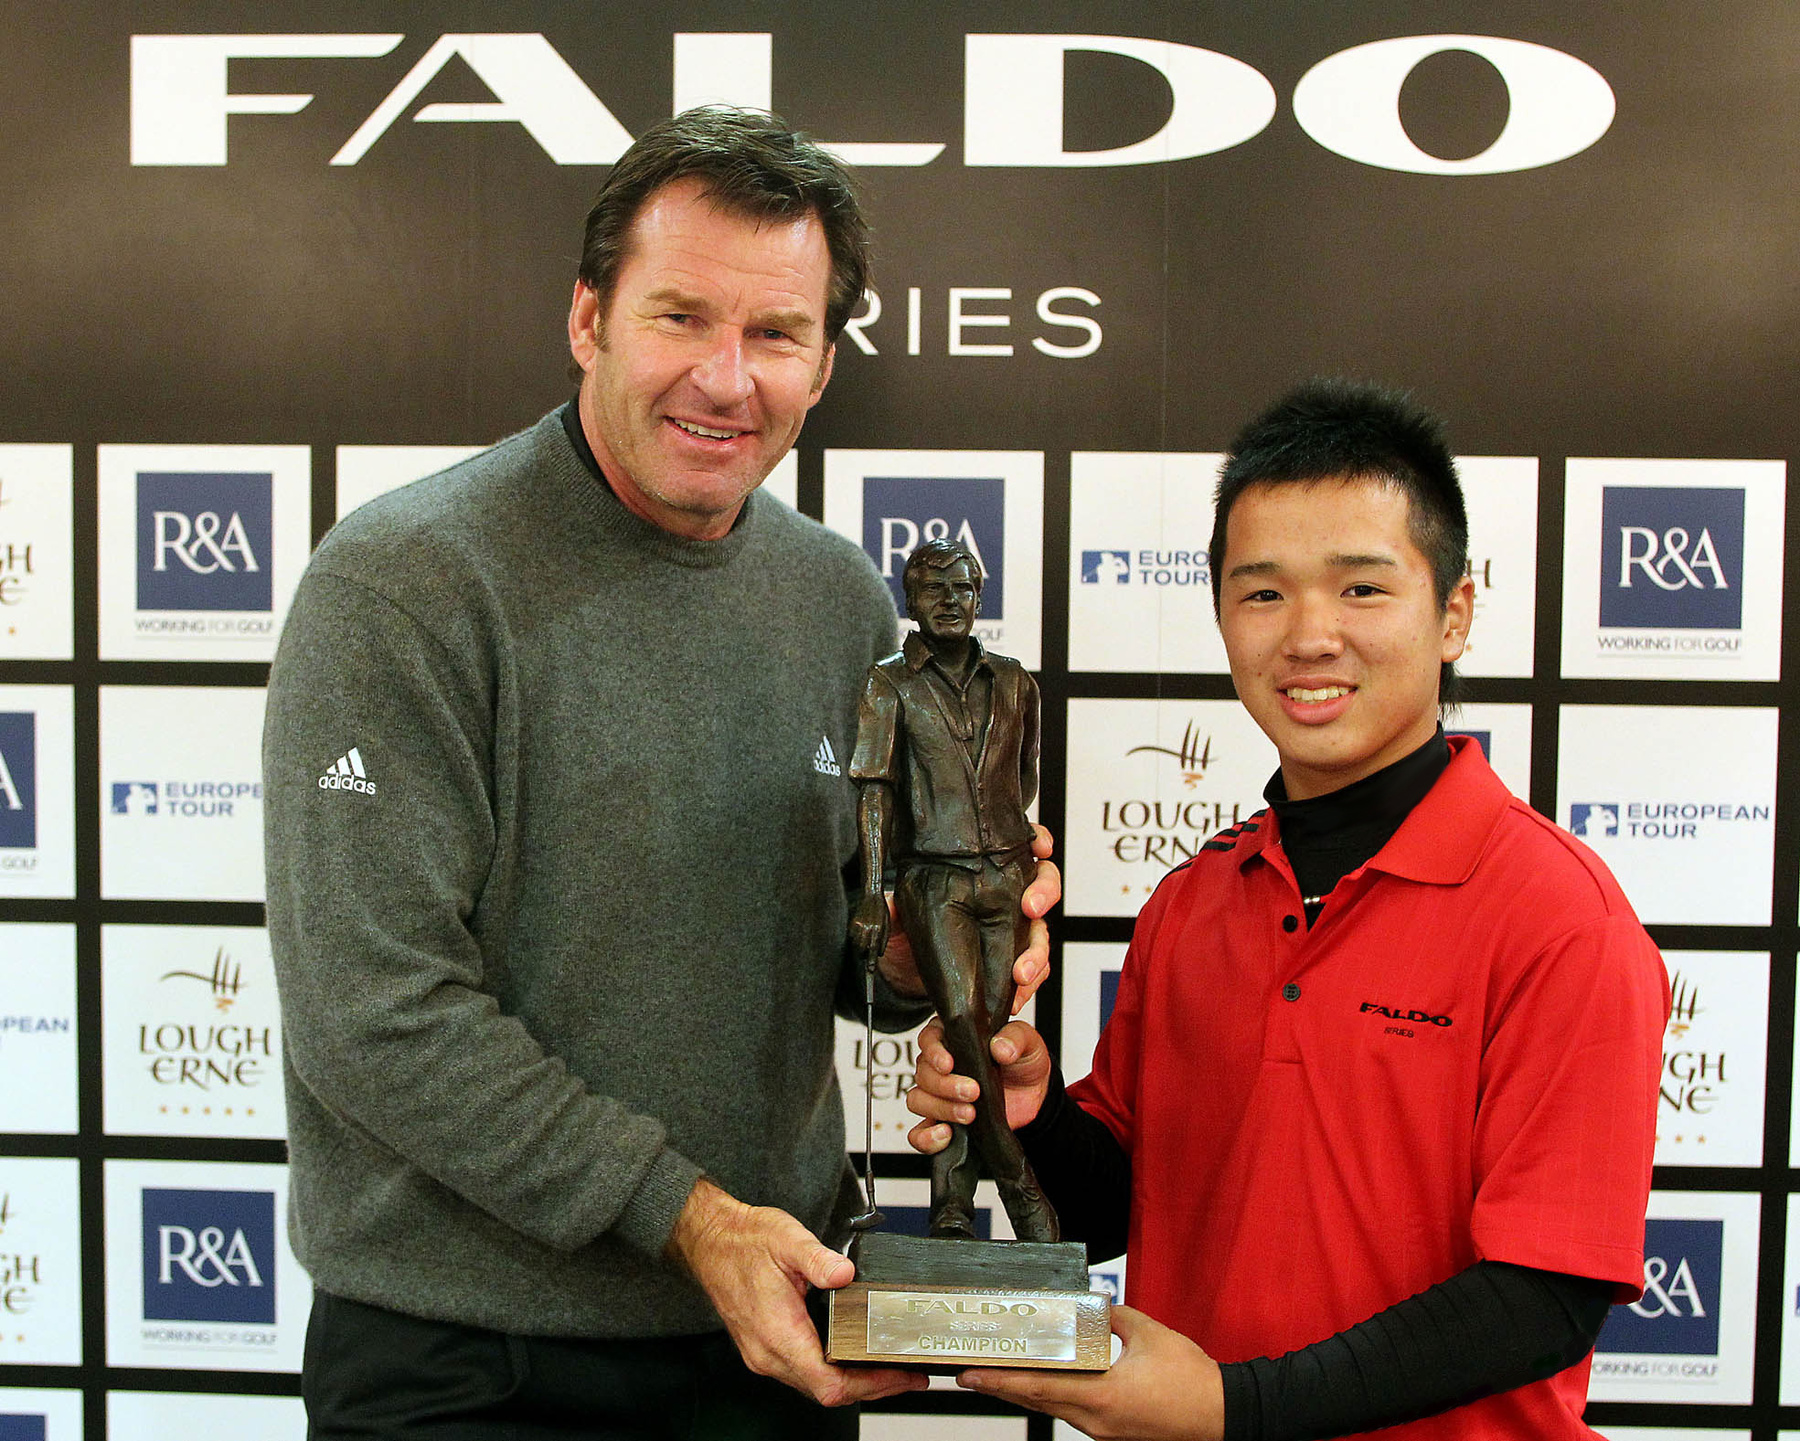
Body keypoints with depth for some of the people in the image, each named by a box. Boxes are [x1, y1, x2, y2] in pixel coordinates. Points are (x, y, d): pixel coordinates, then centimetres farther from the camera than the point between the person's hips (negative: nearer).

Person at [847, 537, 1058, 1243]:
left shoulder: (1014, 682, 14)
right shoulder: (888, 684, 5)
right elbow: (874, 789, -3)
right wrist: (872, 893, -13)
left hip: (1008, 875, 3)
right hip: (935, 879, -3)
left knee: (985, 1033, 0)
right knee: (963, 1021, -17)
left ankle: (952, 1203, 7)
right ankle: (1019, 1186, -9)